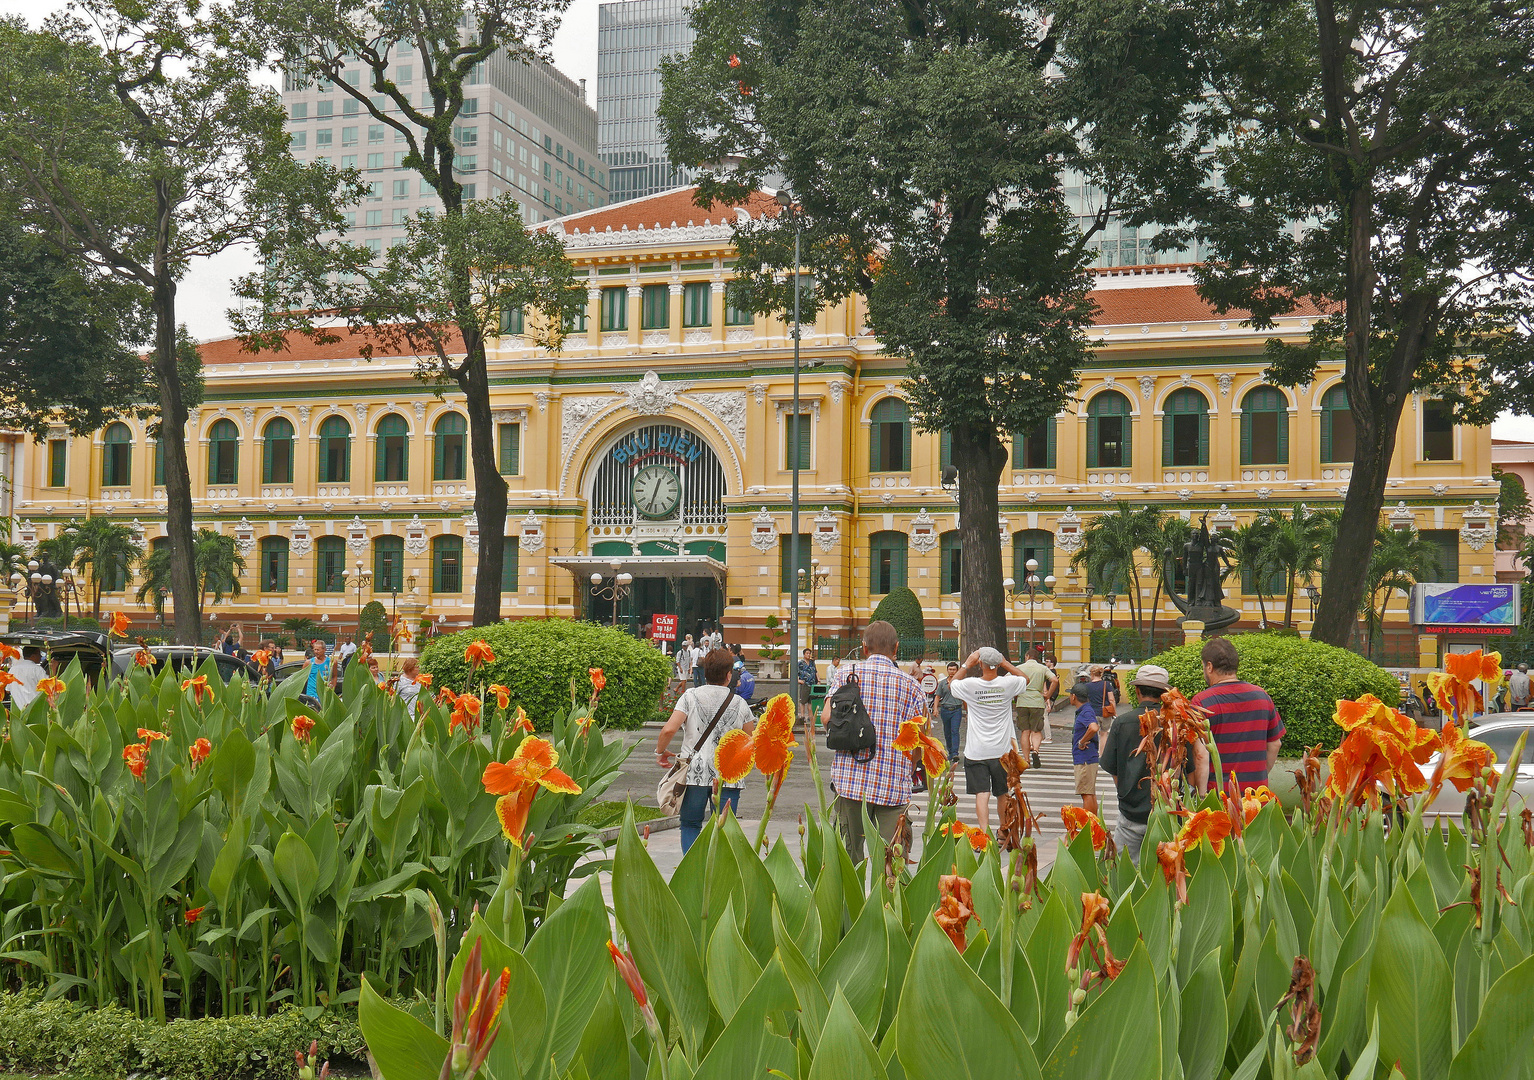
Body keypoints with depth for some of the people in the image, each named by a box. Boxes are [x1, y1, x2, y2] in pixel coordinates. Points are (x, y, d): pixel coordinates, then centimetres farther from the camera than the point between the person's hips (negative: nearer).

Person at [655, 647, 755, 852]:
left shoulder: (690, 697, -1)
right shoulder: (740, 704, 4)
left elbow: (669, 730, -11)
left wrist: (660, 752, 7)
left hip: (694, 773, -1)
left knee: (690, 825, 12)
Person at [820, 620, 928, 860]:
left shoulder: (847, 672, 6)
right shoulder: (910, 685, 6)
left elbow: (827, 717, -6)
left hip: (850, 780, 0)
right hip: (894, 786, 0)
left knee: (847, 857, 7)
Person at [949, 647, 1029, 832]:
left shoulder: (970, 685, -11)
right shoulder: (1008, 683, -8)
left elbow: (953, 683, 12)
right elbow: (1025, 679, 15)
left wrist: (967, 664, 8)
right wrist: (1006, 664, 9)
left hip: (976, 751, -2)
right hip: (1002, 749, 2)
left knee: (982, 793, -5)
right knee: (1002, 793, 17)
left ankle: (984, 830, -19)